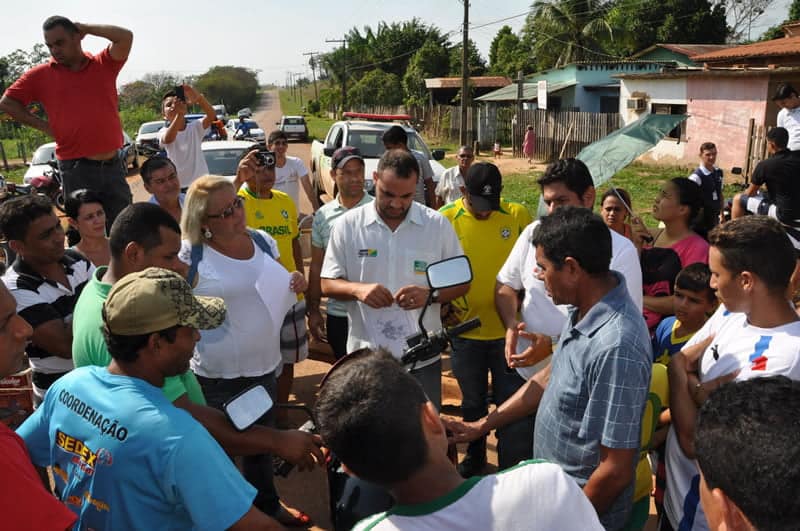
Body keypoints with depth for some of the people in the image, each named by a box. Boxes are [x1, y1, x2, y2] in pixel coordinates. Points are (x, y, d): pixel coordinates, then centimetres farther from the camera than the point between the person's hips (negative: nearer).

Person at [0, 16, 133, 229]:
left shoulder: (104, 64, 5)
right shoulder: (41, 75, 4)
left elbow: (125, 36, -10)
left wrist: (85, 27, -1)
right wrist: (43, 125, 1)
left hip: (113, 165, 1)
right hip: (77, 169, -1)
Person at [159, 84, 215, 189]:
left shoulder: (195, 127, -1)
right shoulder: (164, 131, -5)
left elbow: (212, 116, -20)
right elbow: (168, 139, -30)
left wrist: (198, 97, -39)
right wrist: (179, 113, -43)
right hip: (178, 186, -1)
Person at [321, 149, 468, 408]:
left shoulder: (438, 225, -2)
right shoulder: (348, 224, -2)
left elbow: (461, 282, 3)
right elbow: (327, 284, 1)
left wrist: (430, 294, -18)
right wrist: (357, 289, -20)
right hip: (365, 357, 0)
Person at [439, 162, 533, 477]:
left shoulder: (518, 216, -7)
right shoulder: (445, 220, -9)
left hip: (509, 331, 0)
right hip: (466, 331, 1)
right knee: (472, 402, 21)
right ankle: (474, 457, 42)